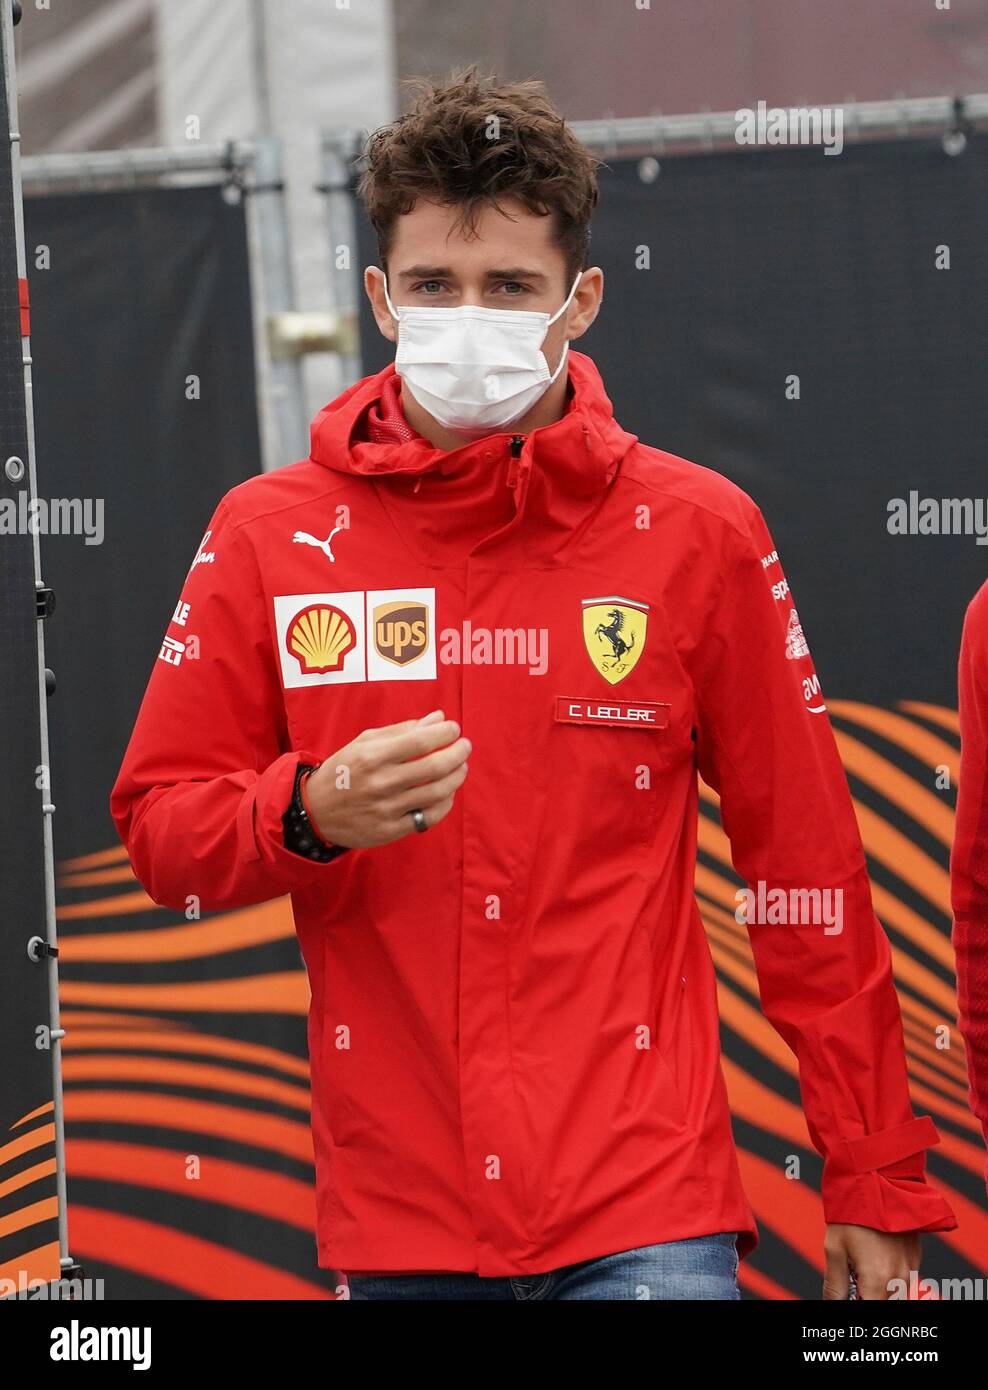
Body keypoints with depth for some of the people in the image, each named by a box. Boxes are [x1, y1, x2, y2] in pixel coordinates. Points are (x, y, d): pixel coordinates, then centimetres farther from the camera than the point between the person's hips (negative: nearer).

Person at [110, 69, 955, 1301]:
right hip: (395, 1220, 1)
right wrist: (310, 814, -15)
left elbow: (806, 866, 3)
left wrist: (875, 1181, 2)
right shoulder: (269, 536, 4)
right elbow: (159, 831, 7)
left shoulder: (696, 532, 1)